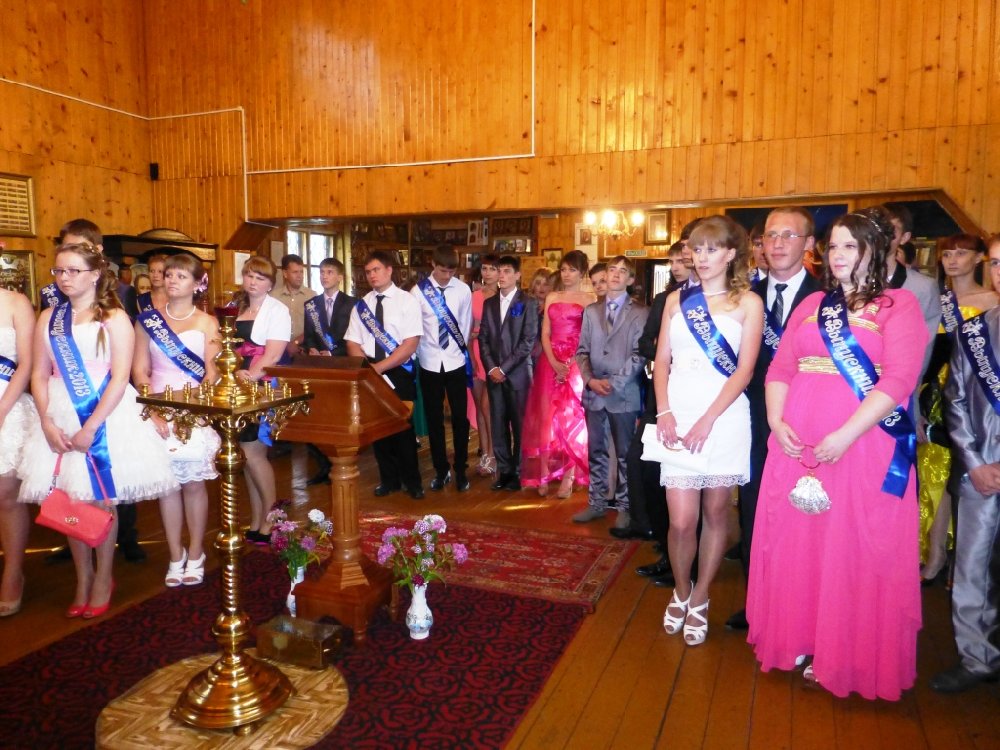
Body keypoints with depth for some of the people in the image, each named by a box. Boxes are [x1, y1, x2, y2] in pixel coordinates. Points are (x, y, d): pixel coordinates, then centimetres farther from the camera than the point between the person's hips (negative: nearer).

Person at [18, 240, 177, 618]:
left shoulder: (114, 318, -3)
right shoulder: (49, 319, 9)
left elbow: (120, 378, -10)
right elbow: (39, 376, 7)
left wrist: (91, 427, -15)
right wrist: (47, 423, -6)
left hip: (108, 416, -3)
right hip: (61, 418, 4)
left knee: (101, 500, 2)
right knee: (69, 502, 7)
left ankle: (103, 579, 19)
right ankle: (83, 579, 23)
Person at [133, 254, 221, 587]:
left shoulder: (207, 322, 3)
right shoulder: (148, 320, 7)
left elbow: (211, 373, -2)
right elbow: (139, 370, 3)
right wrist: (153, 412, -9)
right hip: (158, 411, 2)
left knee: (194, 482, 2)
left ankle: (195, 555, 15)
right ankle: (175, 556, 16)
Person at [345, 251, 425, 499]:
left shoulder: (407, 301, -5)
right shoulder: (361, 305, 8)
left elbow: (411, 343, -13)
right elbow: (352, 342, 6)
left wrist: (380, 366, -18)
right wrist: (367, 367, -13)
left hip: (398, 373, -4)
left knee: (403, 427, 4)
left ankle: (412, 481, 20)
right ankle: (389, 479, 25)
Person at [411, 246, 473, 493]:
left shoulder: (463, 290, -4)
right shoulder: (418, 291, -7)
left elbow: (466, 324, 4)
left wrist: (462, 350, 7)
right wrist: (418, 355, -1)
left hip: (456, 363, 0)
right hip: (429, 363, 0)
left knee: (460, 417, 5)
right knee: (434, 419, 10)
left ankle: (460, 470, 21)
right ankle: (441, 470, 24)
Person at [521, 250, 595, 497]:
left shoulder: (589, 299, 2)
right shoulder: (551, 298, 15)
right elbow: (545, 334, 8)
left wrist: (569, 364, -15)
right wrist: (554, 362, -8)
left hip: (575, 363, -4)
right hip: (550, 362, 4)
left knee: (571, 418, -3)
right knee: (545, 417, 2)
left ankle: (567, 478, 3)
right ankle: (543, 475, 9)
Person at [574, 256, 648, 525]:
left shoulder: (639, 313, -1)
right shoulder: (591, 311, 13)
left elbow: (639, 355, -8)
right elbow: (582, 351, 8)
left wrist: (614, 383, -16)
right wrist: (590, 380, -8)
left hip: (624, 394, -4)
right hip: (593, 393, 4)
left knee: (625, 453, 6)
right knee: (595, 451, 11)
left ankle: (624, 507, 17)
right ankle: (596, 503, 22)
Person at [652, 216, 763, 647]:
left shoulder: (748, 303, 3)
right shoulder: (677, 300, 12)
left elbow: (744, 370, -5)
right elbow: (661, 361, 9)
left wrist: (707, 420, -14)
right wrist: (664, 412, -6)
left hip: (723, 418, -1)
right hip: (677, 418, 2)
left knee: (715, 514, 8)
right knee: (681, 521, -2)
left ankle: (700, 600, 26)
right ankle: (680, 592, 25)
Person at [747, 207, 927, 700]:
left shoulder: (900, 306, -1)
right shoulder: (812, 305, 13)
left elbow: (898, 380, -12)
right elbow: (780, 368, 9)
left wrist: (845, 436, -20)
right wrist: (776, 421, -7)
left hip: (863, 448, -4)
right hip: (796, 445, 4)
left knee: (852, 552, 4)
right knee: (794, 544, 10)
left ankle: (845, 654, 22)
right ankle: (797, 639, 28)